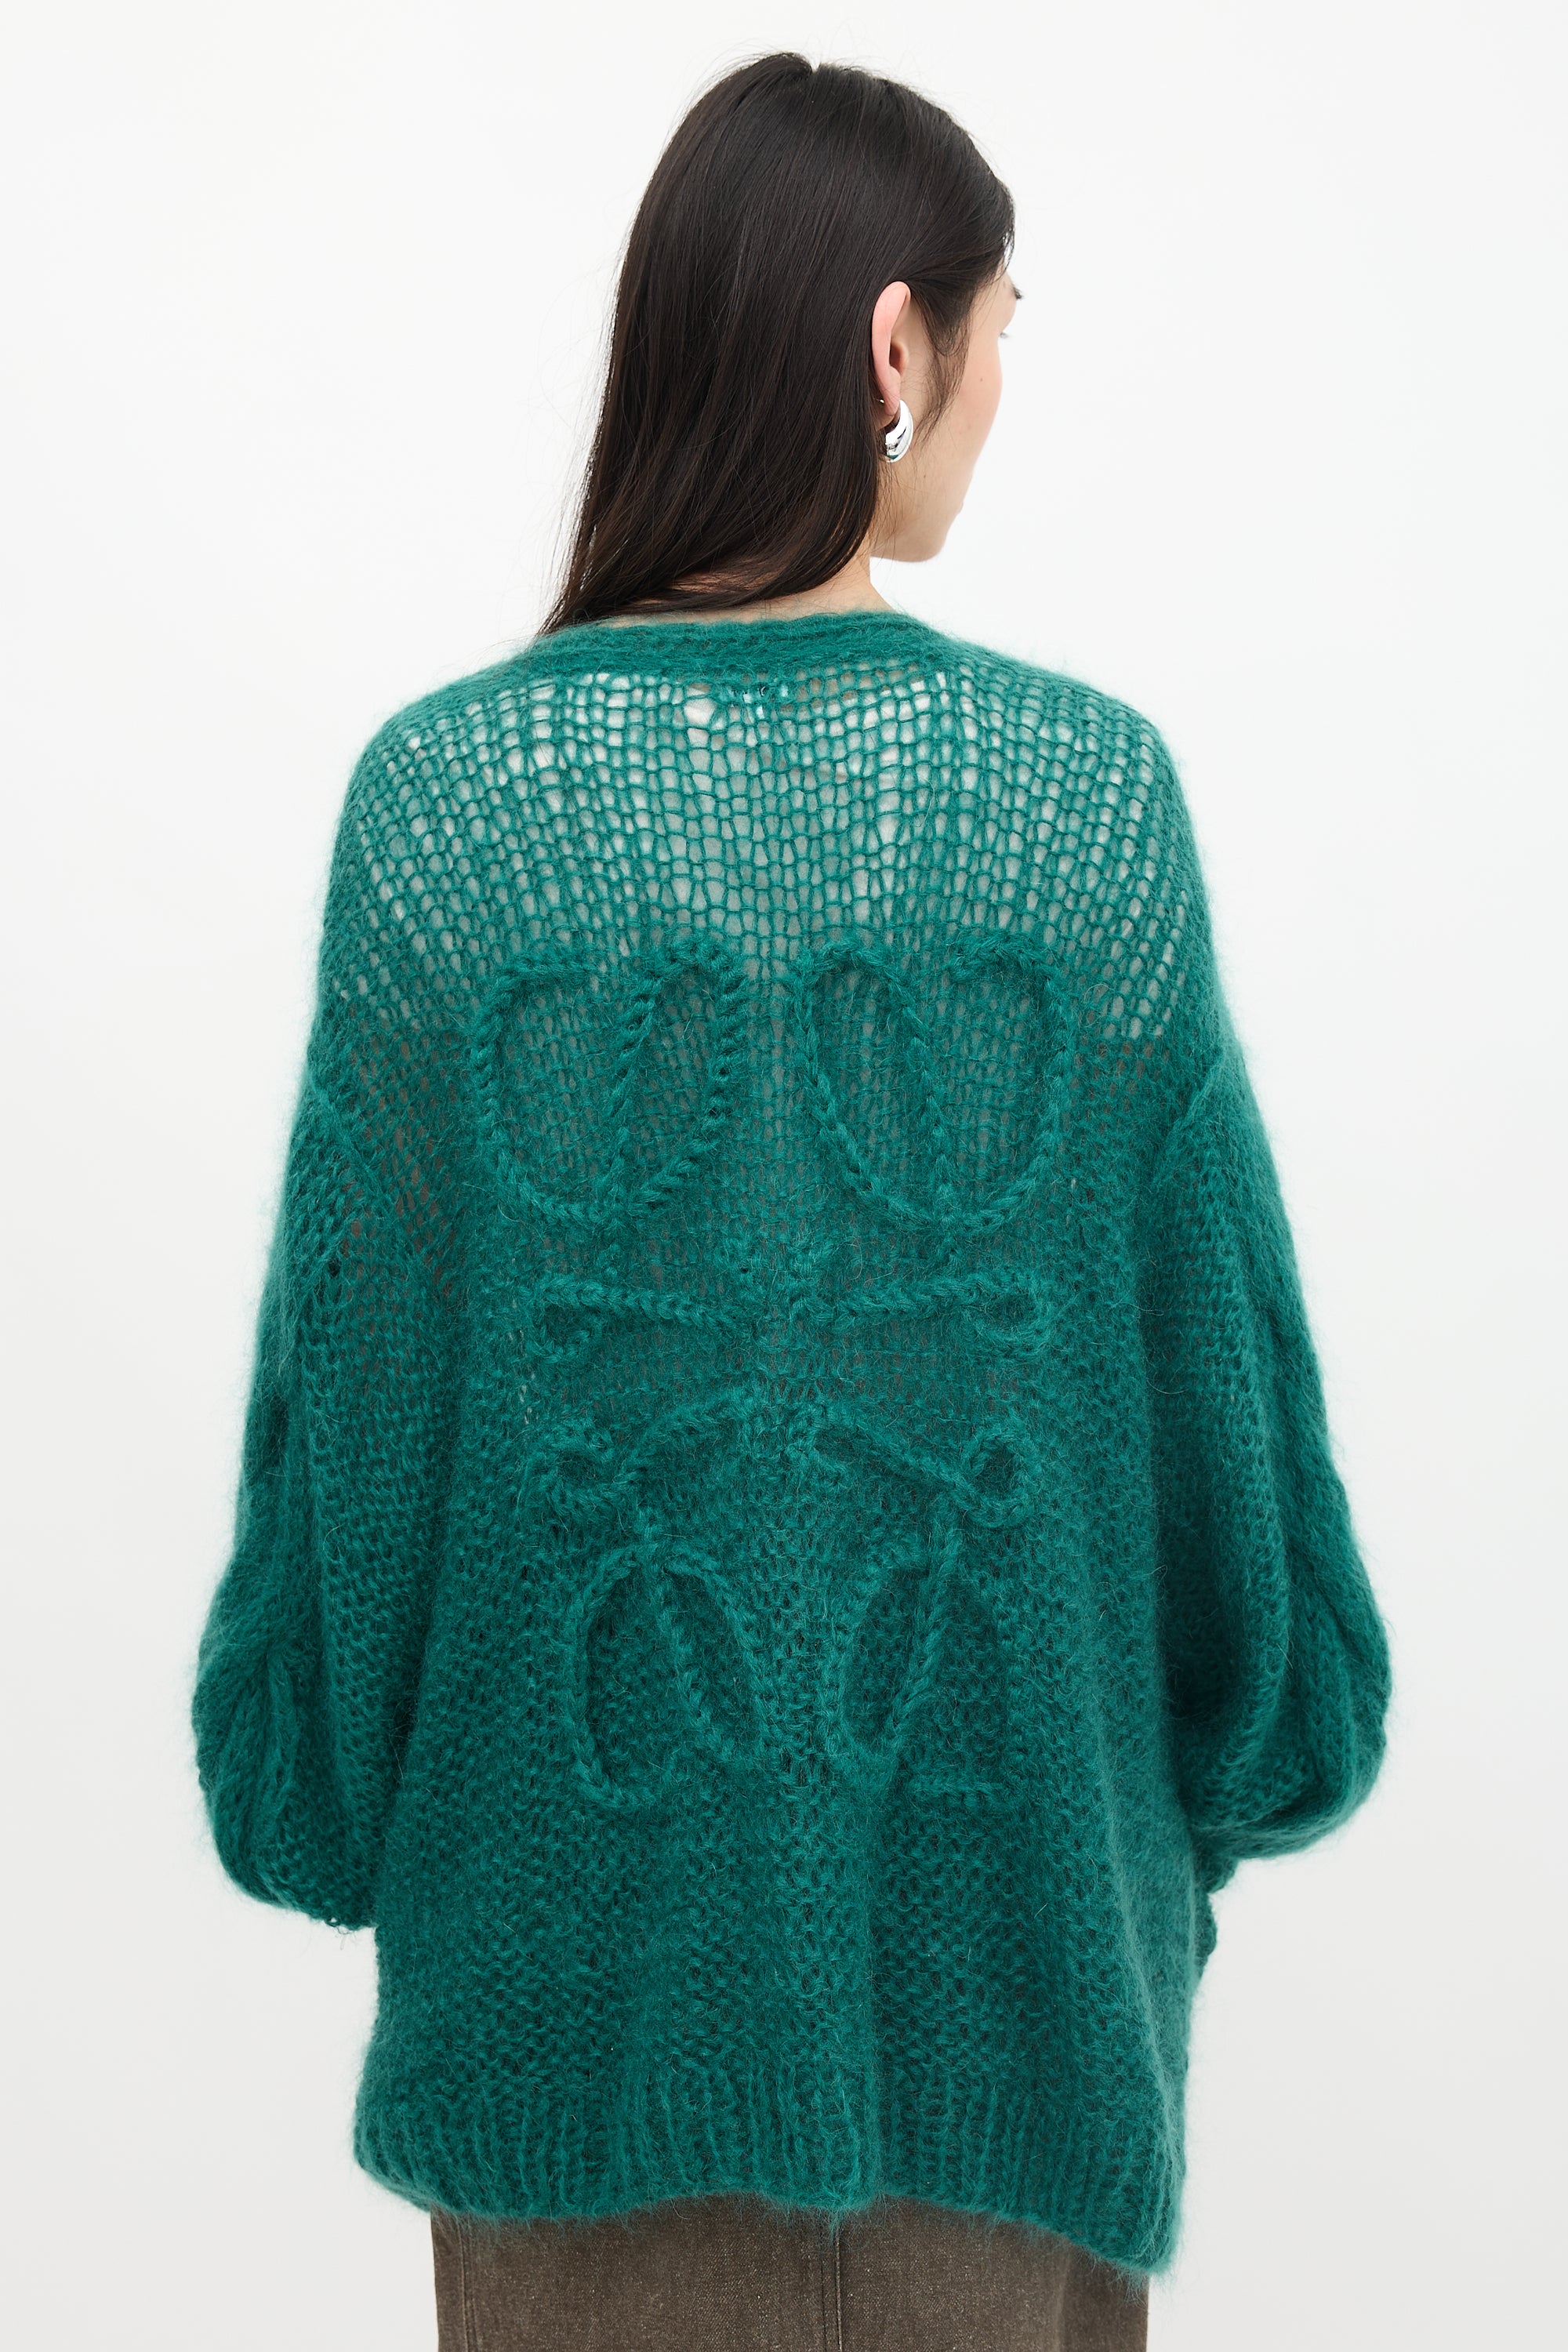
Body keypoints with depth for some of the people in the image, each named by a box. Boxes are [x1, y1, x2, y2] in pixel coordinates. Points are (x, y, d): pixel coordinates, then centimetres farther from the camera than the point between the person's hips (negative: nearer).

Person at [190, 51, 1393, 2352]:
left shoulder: (441, 795, -11)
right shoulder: (1089, 787, -12)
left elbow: (350, 1363, -6)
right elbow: (1213, 1333, -4)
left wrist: (335, 1805, 9)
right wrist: (1240, 1760, 12)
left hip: (577, 1890, 1)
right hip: (1003, 1889, 0)